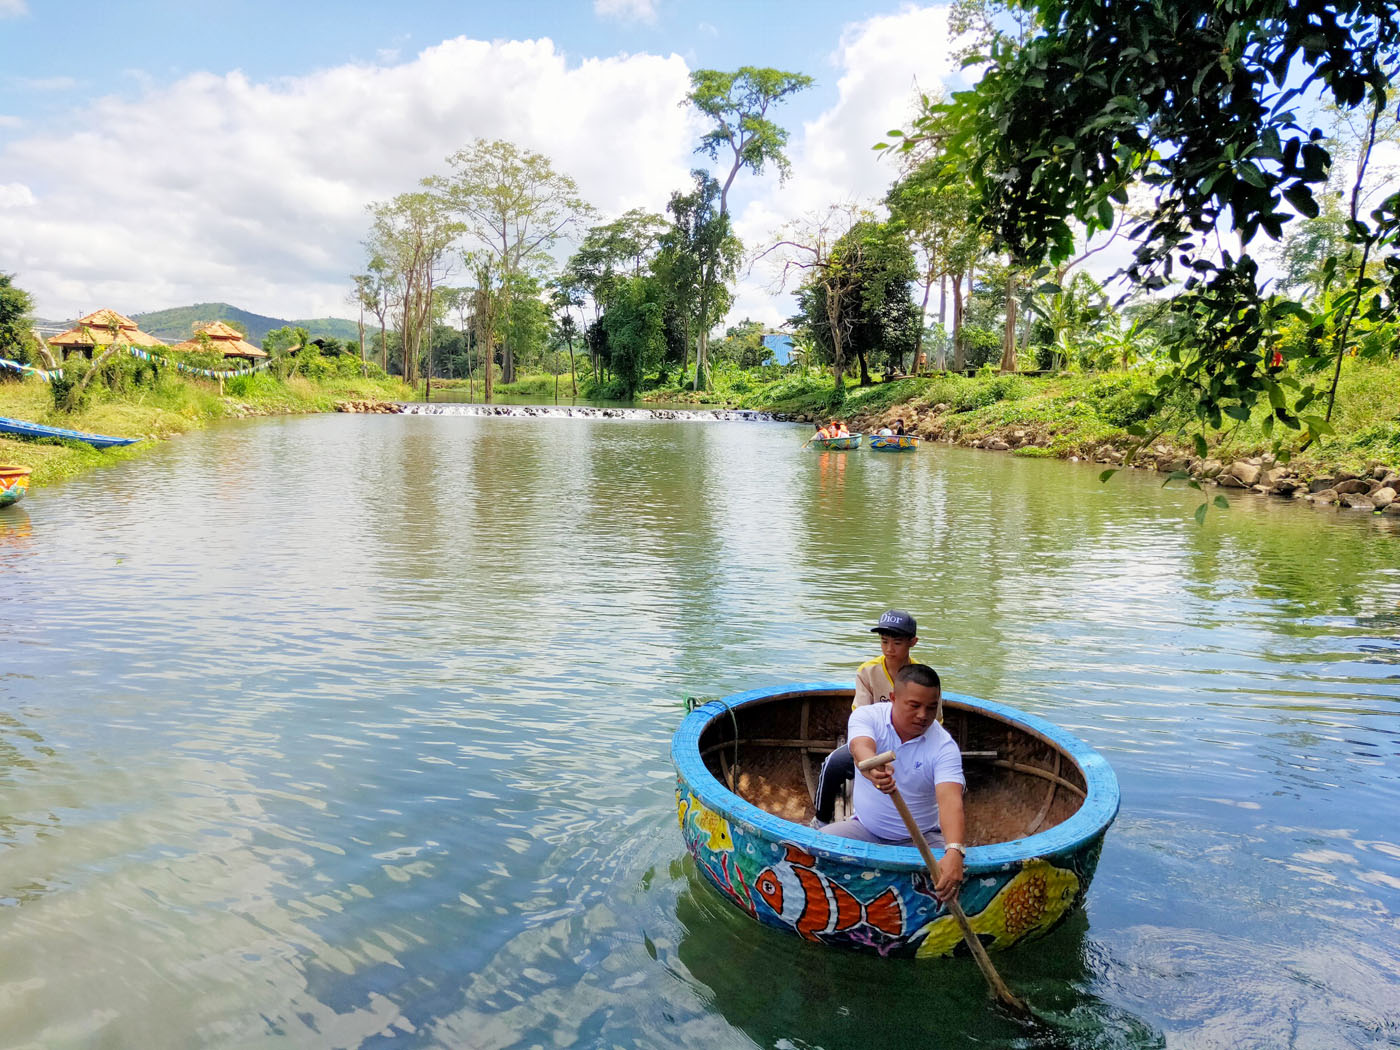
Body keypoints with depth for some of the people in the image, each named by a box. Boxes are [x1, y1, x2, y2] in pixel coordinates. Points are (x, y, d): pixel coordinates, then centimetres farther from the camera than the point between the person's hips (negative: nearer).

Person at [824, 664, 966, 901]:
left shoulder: (944, 746, -15)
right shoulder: (867, 716, -12)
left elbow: (950, 800, -30)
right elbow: (861, 747, -35)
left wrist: (954, 851, -50)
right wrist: (872, 768, -62)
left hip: (921, 838, 0)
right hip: (864, 829, 1)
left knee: (960, 875, -25)